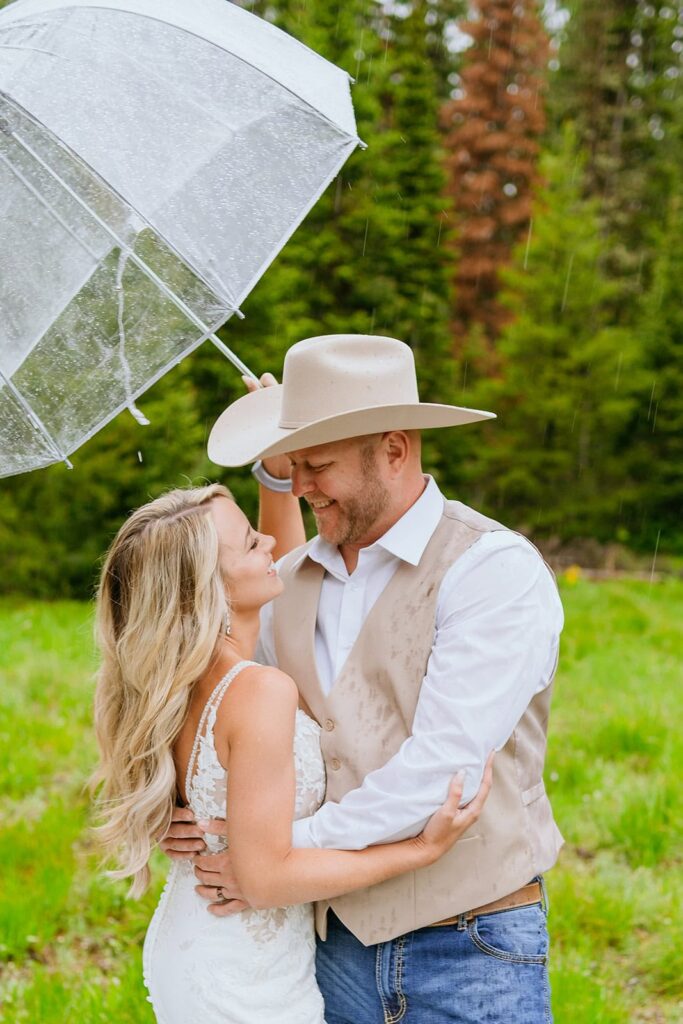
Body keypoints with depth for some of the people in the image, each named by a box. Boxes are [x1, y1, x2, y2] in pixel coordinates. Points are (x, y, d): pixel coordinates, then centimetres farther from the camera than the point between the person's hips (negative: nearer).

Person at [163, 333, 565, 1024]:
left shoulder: (495, 571, -14)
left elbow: (442, 766, -22)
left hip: (472, 951, -5)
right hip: (338, 943, 5)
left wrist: (288, 850, -19)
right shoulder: (293, 580, 7)